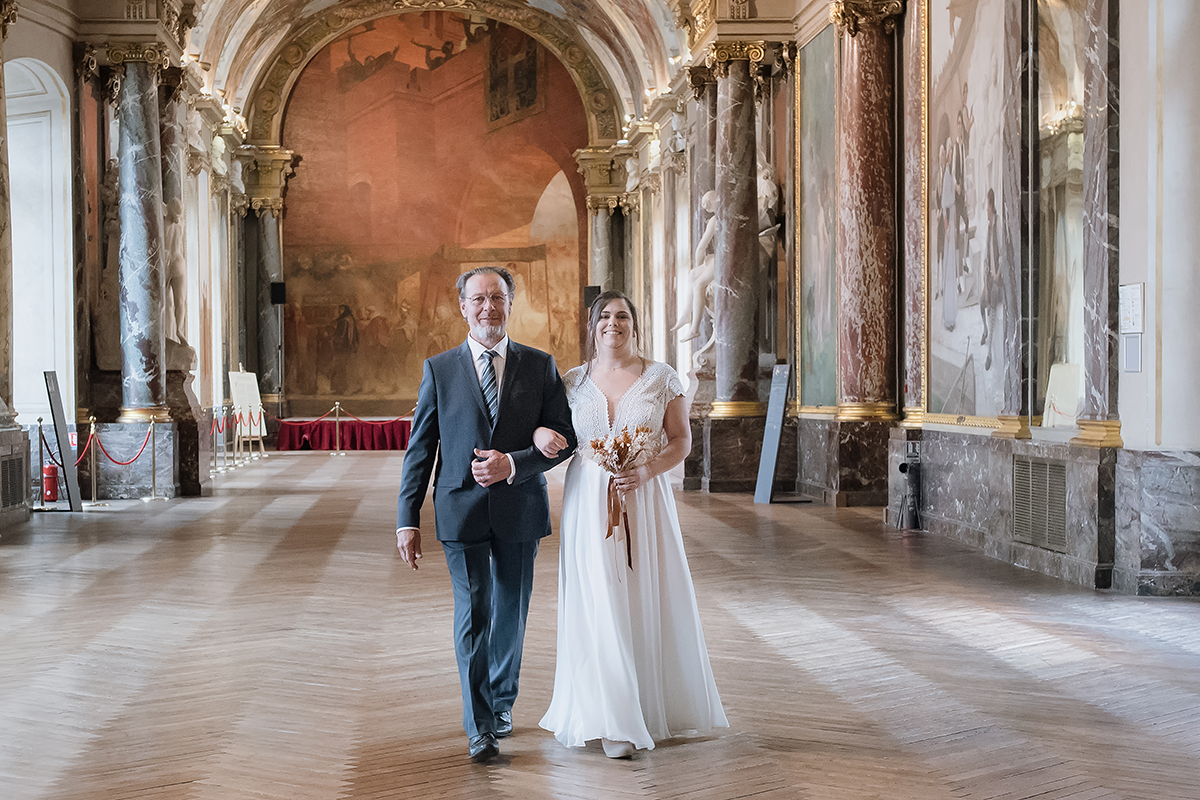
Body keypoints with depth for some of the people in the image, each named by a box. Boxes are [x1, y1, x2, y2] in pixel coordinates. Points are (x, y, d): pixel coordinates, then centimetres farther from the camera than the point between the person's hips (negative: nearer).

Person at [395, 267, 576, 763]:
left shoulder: (540, 367, 2)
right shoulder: (439, 370, 1)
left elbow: (564, 439, 0)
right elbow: (419, 449, 2)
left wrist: (513, 464, -16)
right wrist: (408, 519, -3)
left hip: (520, 509, 2)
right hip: (461, 511, -1)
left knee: (511, 613, 14)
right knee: (472, 615, -4)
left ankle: (502, 701, 36)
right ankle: (479, 727, 3)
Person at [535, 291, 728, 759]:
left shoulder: (661, 378, 1)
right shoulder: (573, 381, 5)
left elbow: (682, 441, 2)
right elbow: (555, 430, 14)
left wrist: (646, 470, -15)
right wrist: (539, 433, -10)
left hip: (644, 500, -1)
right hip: (588, 503, 1)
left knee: (647, 601, 4)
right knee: (599, 605, -3)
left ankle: (655, 706, 21)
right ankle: (614, 722, 2)